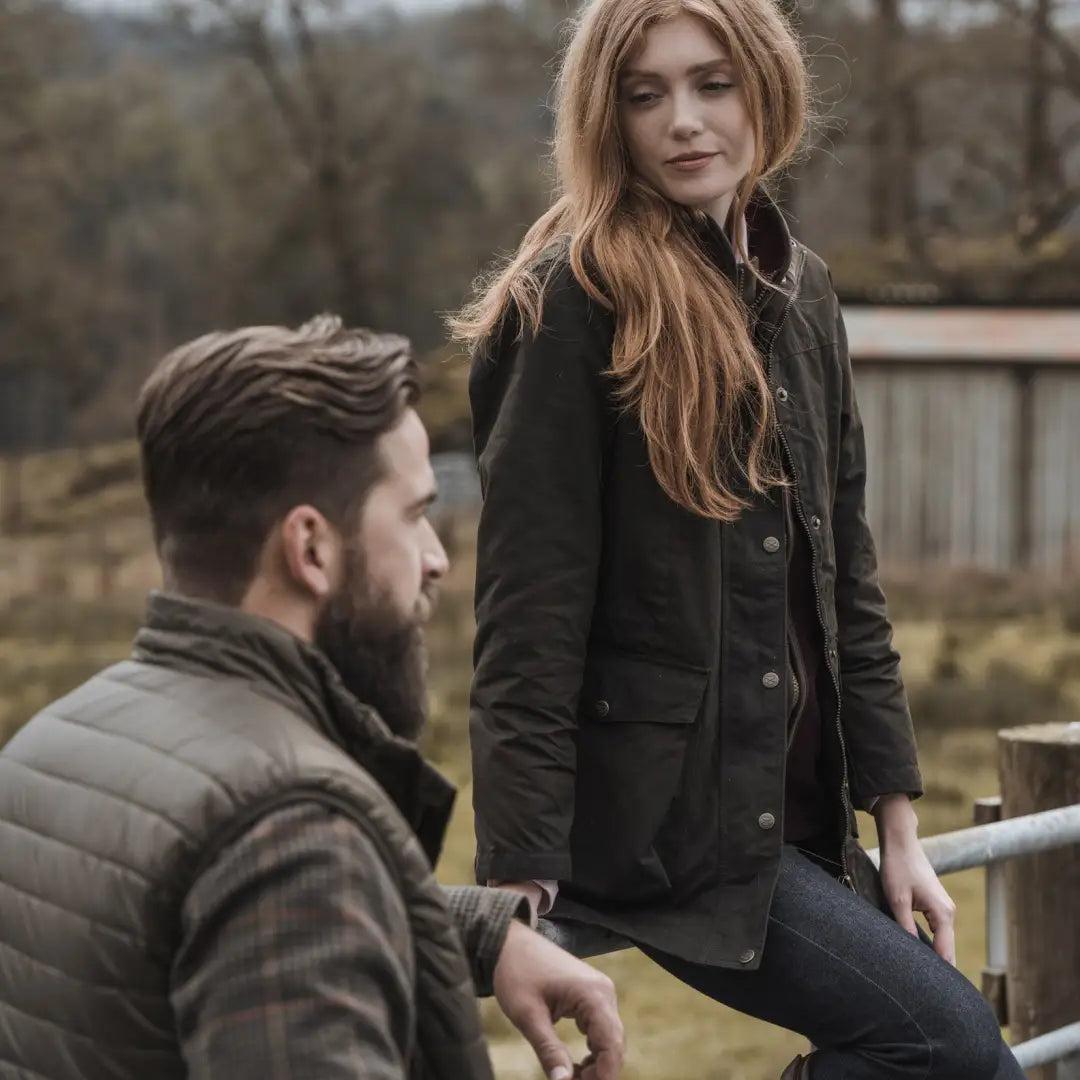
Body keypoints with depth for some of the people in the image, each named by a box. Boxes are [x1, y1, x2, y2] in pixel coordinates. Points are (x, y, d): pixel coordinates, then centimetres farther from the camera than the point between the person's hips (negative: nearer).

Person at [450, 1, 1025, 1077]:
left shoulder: (798, 291, 10)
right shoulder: (577, 301, -11)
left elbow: (845, 571, 14)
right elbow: (528, 617, -15)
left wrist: (895, 815, 11)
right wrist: (521, 882, -18)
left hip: (794, 810, 7)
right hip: (652, 817, -7)